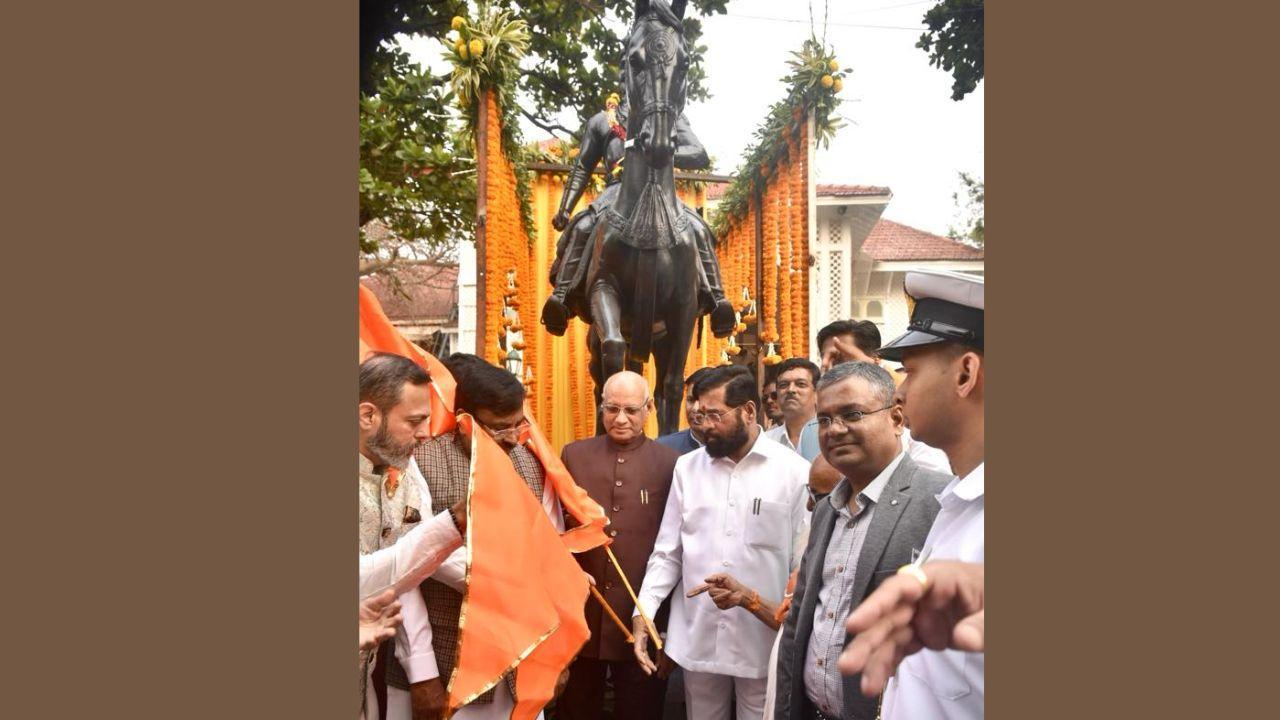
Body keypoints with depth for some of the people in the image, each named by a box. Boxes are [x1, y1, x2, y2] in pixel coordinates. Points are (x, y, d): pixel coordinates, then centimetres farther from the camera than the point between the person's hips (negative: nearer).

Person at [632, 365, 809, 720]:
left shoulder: (794, 472, -7)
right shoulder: (687, 467, 4)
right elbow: (667, 553, 5)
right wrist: (643, 612, -5)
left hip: (764, 641, -3)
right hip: (696, 639, 3)